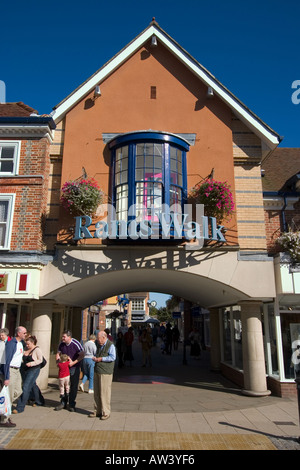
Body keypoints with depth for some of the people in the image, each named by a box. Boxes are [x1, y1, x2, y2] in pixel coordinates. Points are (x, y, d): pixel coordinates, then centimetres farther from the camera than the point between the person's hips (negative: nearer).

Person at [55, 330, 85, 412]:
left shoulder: (76, 344, -17)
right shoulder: (61, 344, -1)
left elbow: (82, 355, -14)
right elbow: (58, 354, 15)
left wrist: (73, 362, -20)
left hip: (74, 368, -4)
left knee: (73, 387, 2)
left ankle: (72, 405, 15)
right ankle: (63, 403, 25)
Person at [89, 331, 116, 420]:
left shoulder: (110, 345, -10)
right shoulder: (99, 345, 17)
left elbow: (113, 357, -18)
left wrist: (101, 359, -16)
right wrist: (95, 358, 6)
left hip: (105, 372, -8)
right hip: (97, 371, 8)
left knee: (105, 393, -4)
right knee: (97, 392, 11)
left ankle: (106, 412, 7)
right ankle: (97, 411, 21)